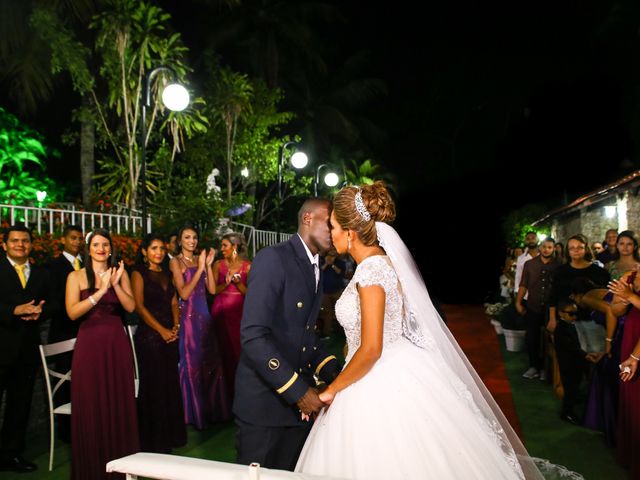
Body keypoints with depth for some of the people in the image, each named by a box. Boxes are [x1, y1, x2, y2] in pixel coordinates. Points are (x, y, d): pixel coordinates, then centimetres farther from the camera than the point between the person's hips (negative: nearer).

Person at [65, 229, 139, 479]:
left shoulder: (120, 272, 7)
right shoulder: (76, 276, 1)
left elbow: (131, 307, -2)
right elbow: (72, 312, -11)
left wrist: (116, 284, -15)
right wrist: (100, 291, -19)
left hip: (117, 344, 2)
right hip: (89, 344, -1)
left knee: (120, 403, 6)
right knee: (90, 405, 5)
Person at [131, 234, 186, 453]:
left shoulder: (167, 274, 15)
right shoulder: (139, 274, -3)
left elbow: (174, 303, 13)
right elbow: (139, 306, -10)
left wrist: (176, 327, -2)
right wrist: (162, 330, -13)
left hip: (170, 336, 6)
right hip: (149, 336, -5)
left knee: (170, 384, 9)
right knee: (153, 386, 0)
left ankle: (169, 436, 21)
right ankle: (152, 441, 12)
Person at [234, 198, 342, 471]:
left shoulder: (316, 270, 11)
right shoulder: (272, 259, -15)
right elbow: (253, 335, -23)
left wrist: (332, 371, 1)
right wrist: (297, 389, -22)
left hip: (298, 398, 8)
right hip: (263, 400, -8)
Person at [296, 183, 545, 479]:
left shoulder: (371, 269, -22)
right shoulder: (381, 260, 7)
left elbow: (371, 349, -25)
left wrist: (332, 389, -12)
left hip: (382, 386, -9)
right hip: (394, 375, 9)